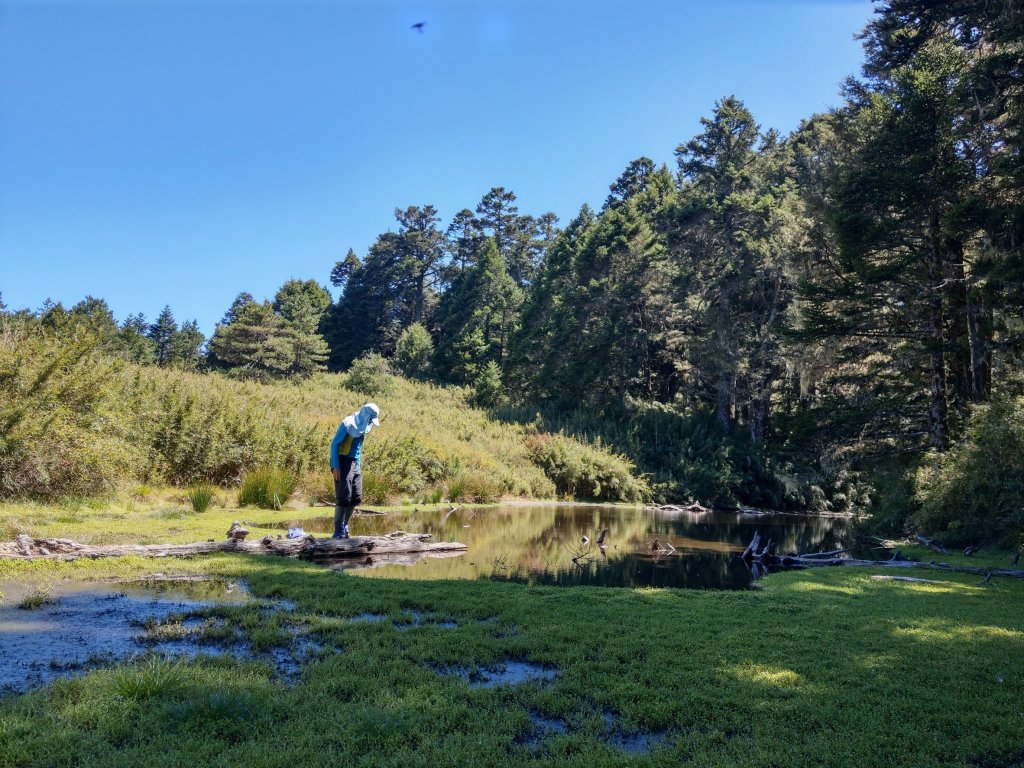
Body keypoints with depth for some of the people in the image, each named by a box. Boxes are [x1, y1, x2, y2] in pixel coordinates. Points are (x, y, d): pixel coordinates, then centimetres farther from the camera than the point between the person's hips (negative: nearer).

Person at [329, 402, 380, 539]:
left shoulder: (363, 426, 11)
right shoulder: (348, 424, -14)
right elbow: (334, 445, -15)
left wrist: (359, 465, 16)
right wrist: (335, 467, -20)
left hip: (355, 463, 8)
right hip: (343, 462, -8)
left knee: (356, 497, 8)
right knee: (344, 498, -8)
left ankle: (344, 527, 20)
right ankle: (339, 532, -2)